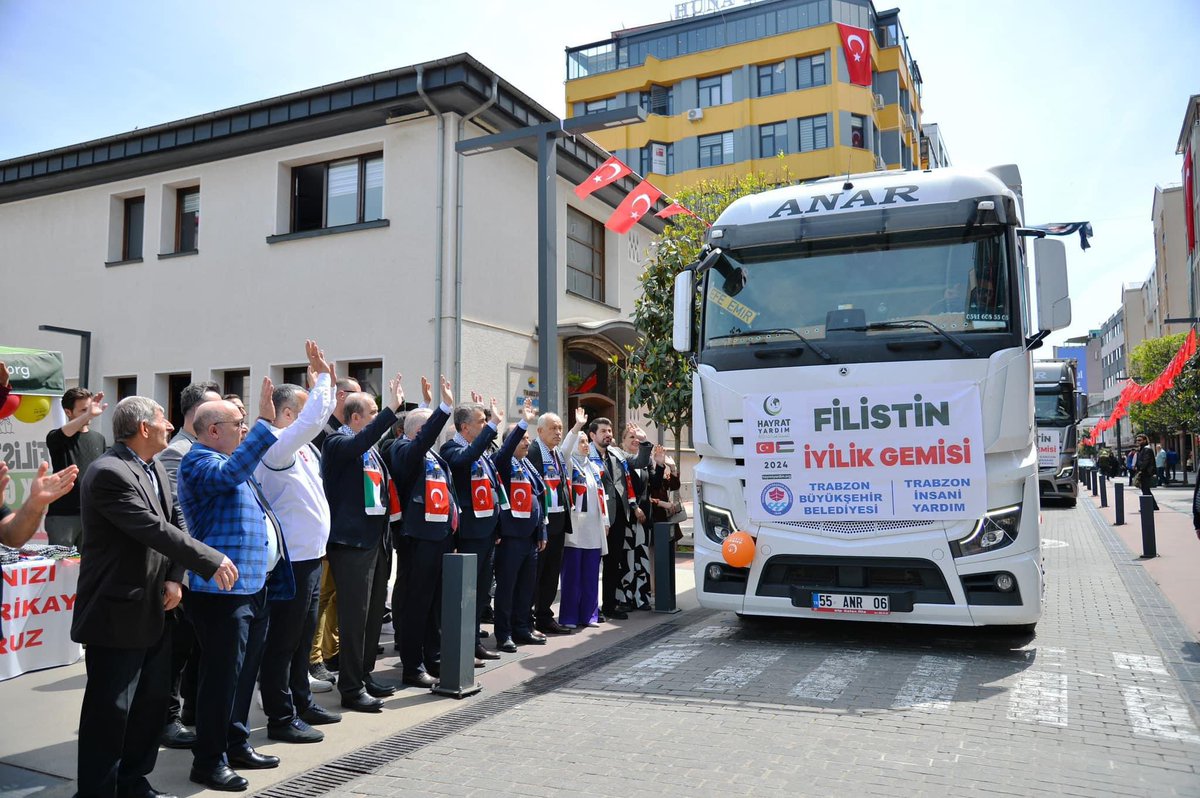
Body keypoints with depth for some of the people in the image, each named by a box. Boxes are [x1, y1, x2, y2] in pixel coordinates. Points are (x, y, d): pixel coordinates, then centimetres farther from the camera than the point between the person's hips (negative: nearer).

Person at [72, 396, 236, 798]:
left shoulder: (154, 467, 9)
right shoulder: (109, 473, -20)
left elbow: (173, 521, 9)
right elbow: (154, 529, -26)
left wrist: (174, 578, -4)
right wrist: (212, 561, -22)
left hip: (153, 609, 9)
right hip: (118, 613, -9)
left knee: (152, 701, 18)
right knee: (110, 709, 1)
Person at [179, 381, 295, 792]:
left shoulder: (230, 459, 20)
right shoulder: (199, 462, -11)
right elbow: (230, 474, -34)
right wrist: (264, 424, -34)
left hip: (255, 586, 10)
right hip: (223, 589, -10)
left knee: (245, 670, 17)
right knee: (222, 674, -4)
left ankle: (236, 744, 29)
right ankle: (209, 760, 7)